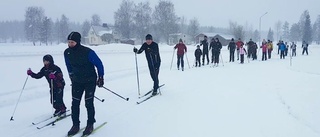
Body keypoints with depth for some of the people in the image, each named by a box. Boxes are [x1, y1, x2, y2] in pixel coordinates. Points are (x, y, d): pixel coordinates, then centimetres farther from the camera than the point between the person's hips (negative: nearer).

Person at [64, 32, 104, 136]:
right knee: (75, 103, 4)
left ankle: (90, 124, 16)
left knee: (88, 103, 0)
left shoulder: (88, 52, -24)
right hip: (76, 82, 5)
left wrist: (100, 77, -6)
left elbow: (99, 64, -12)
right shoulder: (67, 52, -8)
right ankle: (75, 125, 17)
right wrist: (71, 76, 19)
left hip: (90, 81, -4)